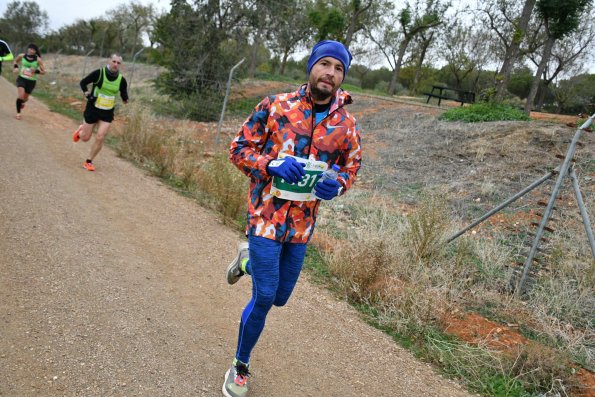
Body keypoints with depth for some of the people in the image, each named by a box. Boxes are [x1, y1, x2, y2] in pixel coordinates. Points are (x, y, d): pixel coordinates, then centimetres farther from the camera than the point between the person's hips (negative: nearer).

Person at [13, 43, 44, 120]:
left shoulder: (38, 60, -11)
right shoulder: (22, 56, -5)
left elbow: (43, 71, -6)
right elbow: (16, 60, 17)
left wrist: (36, 71, -24)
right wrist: (15, 67, -1)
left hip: (31, 81, 0)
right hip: (21, 78, 0)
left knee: (25, 98, 15)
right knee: (20, 95, -19)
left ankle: (22, 102, 55)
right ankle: (18, 113, -5)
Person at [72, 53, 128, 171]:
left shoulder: (121, 80, -5)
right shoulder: (98, 73, -13)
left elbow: (124, 94, 4)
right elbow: (83, 82, -2)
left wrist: (125, 98, -19)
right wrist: (86, 92, -20)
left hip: (107, 113, 2)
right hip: (93, 109, -2)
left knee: (100, 138, -7)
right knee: (85, 138, 7)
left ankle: (89, 162, 12)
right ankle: (81, 130, 45)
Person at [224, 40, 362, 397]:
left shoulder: (347, 124, 0)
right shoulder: (275, 106, -8)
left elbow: (351, 167, 12)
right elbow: (239, 148, -3)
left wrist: (337, 185, -11)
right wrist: (273, 164, -21)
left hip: (303, 222, 4)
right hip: (266, 215, -4)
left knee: (280, 297, 15)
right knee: (264, 298, -3)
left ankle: (249, 260, 47)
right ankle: (241, 367, 23)